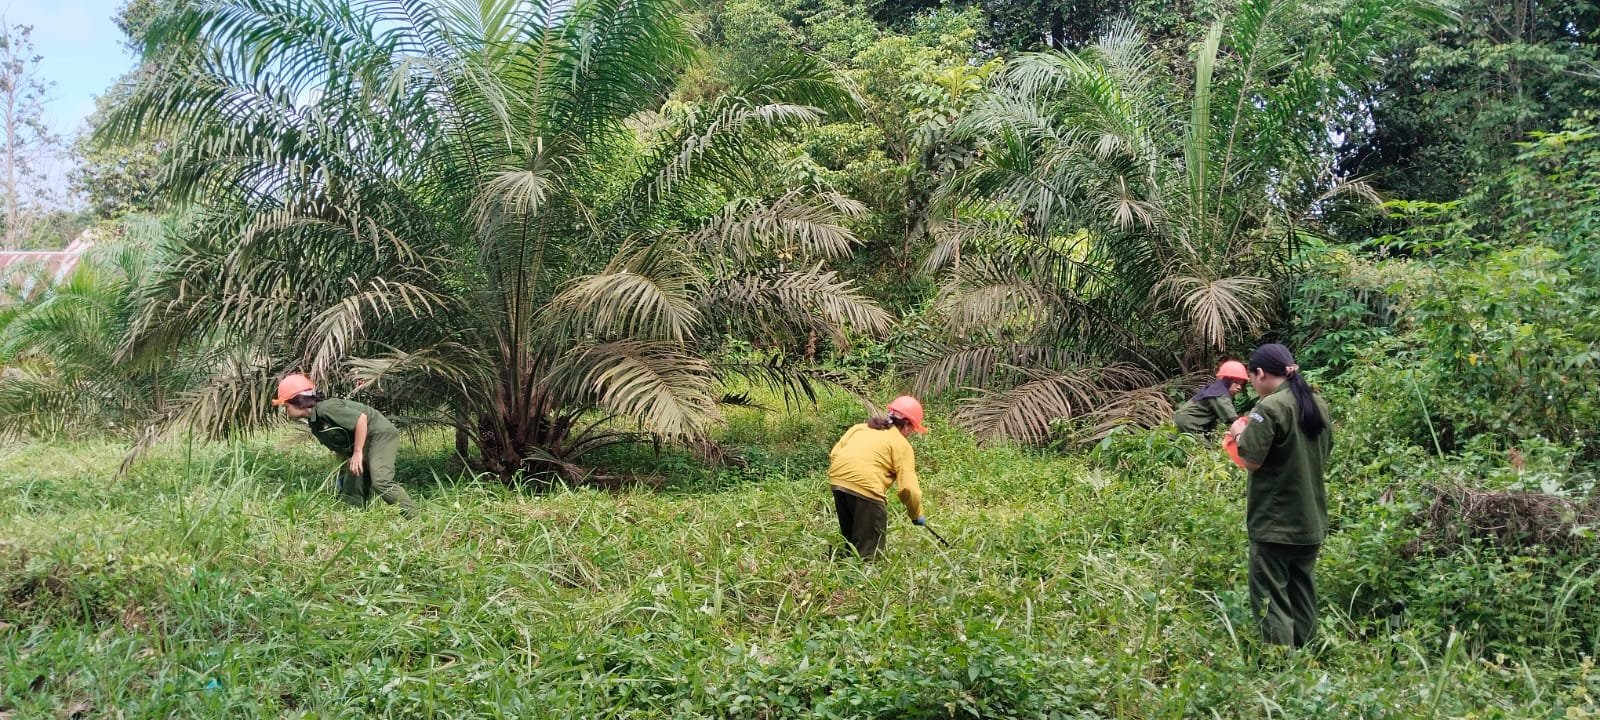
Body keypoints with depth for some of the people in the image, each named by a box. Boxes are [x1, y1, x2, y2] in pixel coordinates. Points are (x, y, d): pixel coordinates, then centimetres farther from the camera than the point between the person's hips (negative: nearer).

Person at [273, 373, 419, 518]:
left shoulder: (326, 408, -20)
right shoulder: (314, 424, 10)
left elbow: (361, 419, -26)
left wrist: (358, 452, -24)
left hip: (379, 435, -10)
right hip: (361, 446, 11)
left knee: (380, 482, -26)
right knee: (351, 493, 6)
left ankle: (414, 519, -26)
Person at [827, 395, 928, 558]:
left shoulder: (860, 427, 24)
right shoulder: (902, 445, 9)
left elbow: (834, 454, 15)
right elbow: (909, 488, 2)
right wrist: (916, 515, 16)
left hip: (837, 479, 6)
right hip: (866, 487, -6)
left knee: (850, 539, 22)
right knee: (869, 550, 3)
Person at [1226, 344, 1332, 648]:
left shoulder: (1270, 407, -17)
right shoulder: (1318, 404, 9)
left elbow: (1251, 461, -19)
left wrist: (1240, 434, 1)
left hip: (1275, 523, -8)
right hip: (1311, 521, 8)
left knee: (1271, 599, -3)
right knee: (1303, 597, 15)